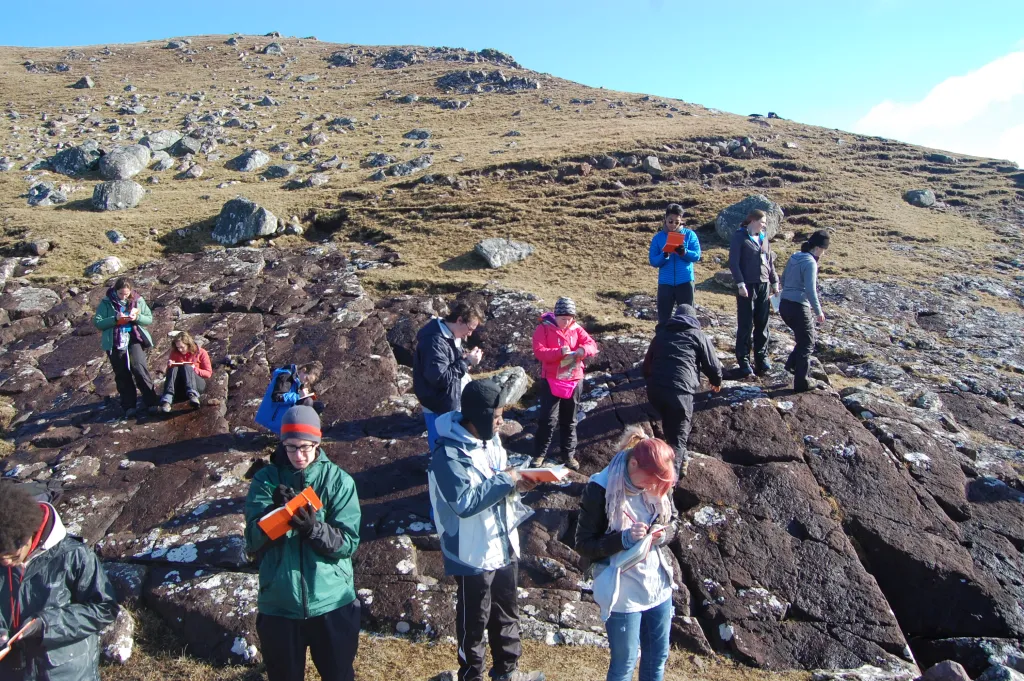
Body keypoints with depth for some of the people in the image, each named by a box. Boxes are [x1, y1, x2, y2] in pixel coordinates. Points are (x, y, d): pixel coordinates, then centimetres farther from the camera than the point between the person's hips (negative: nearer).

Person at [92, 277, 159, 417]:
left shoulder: (138, 300, 4)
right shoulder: (106, 303, 0)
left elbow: (149, 319, 6)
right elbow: (97, 323, -4)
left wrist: (136, 317, -13)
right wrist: (115, 319, -19)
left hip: (134, 339, 0)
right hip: (115, 343, 0)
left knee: (139, 368, -14)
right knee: (122, 375, 4)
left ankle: (151, 402, -7)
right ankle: (128, 406, 10)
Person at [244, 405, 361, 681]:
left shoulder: (339, 480, -6)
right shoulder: (265, 480, -2)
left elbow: (349, 542, -10)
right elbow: (253, 542, -9)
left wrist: (315, 529, -28)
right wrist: (275, 511, -27)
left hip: (332, 603, -1)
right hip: (279, 606, 1)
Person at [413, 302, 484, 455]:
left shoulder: (451, 336, 5)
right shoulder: (434, 341, -26)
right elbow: (440, 378, -29)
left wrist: (467, 359, -3)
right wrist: (466, 361, -23)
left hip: (454, 403, 10)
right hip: (440, 409, -10)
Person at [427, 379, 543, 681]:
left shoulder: (489, 438, -1)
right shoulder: (448, 455, -26)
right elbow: (465, 503, -31)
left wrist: (516, 480, -11)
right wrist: (506, 480, -27)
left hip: (504, 545, 8)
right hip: (474, 554, -8)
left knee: (507, 611, 24)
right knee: (475, 621, 14)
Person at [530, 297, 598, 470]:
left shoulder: (577, 329, 4)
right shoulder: (543, 328, -8)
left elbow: (592, 345, -3)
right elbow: (539, 352, -17)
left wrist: (584, 350, -26)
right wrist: (559, 352, -30)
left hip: (574, 381, 4)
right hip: (551, 381, -4)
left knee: (569, 421, 13)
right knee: (548, 420, -4)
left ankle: (568, 455, 24)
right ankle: (539, 454, 8)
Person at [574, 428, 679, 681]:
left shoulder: (657, 485, -6)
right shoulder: (600, 490, -21)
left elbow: (673, 519, 10)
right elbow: (584, 545, -14)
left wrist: (664, 533, -13)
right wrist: (623, 539, -28)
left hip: (659, 586, 5)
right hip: (623, 593, -5)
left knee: (658, 658, 21)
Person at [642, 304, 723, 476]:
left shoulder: (661, 333, 27)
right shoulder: (698, 335, 14)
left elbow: (647, 364, 31)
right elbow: (713, 365, 14)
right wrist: (717, 382, 35)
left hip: (654, 389, 5)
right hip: (679, 391, -5)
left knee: (670, 428, 29)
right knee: (678, 438, 0)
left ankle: (679, 461, 41)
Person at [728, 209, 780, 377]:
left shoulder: (764, 237, 14)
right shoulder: (739, 236, -4)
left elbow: (770, 261, 19)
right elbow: (733, 262, -10)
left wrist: (775, 282, 15)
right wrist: (740, 284, -17)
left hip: (764, 285, 6)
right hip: (747, 285, -6)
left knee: (762, 324, 9)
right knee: (745, 325, -1)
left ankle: (762, 358, 19)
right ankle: (744, 362, 5)